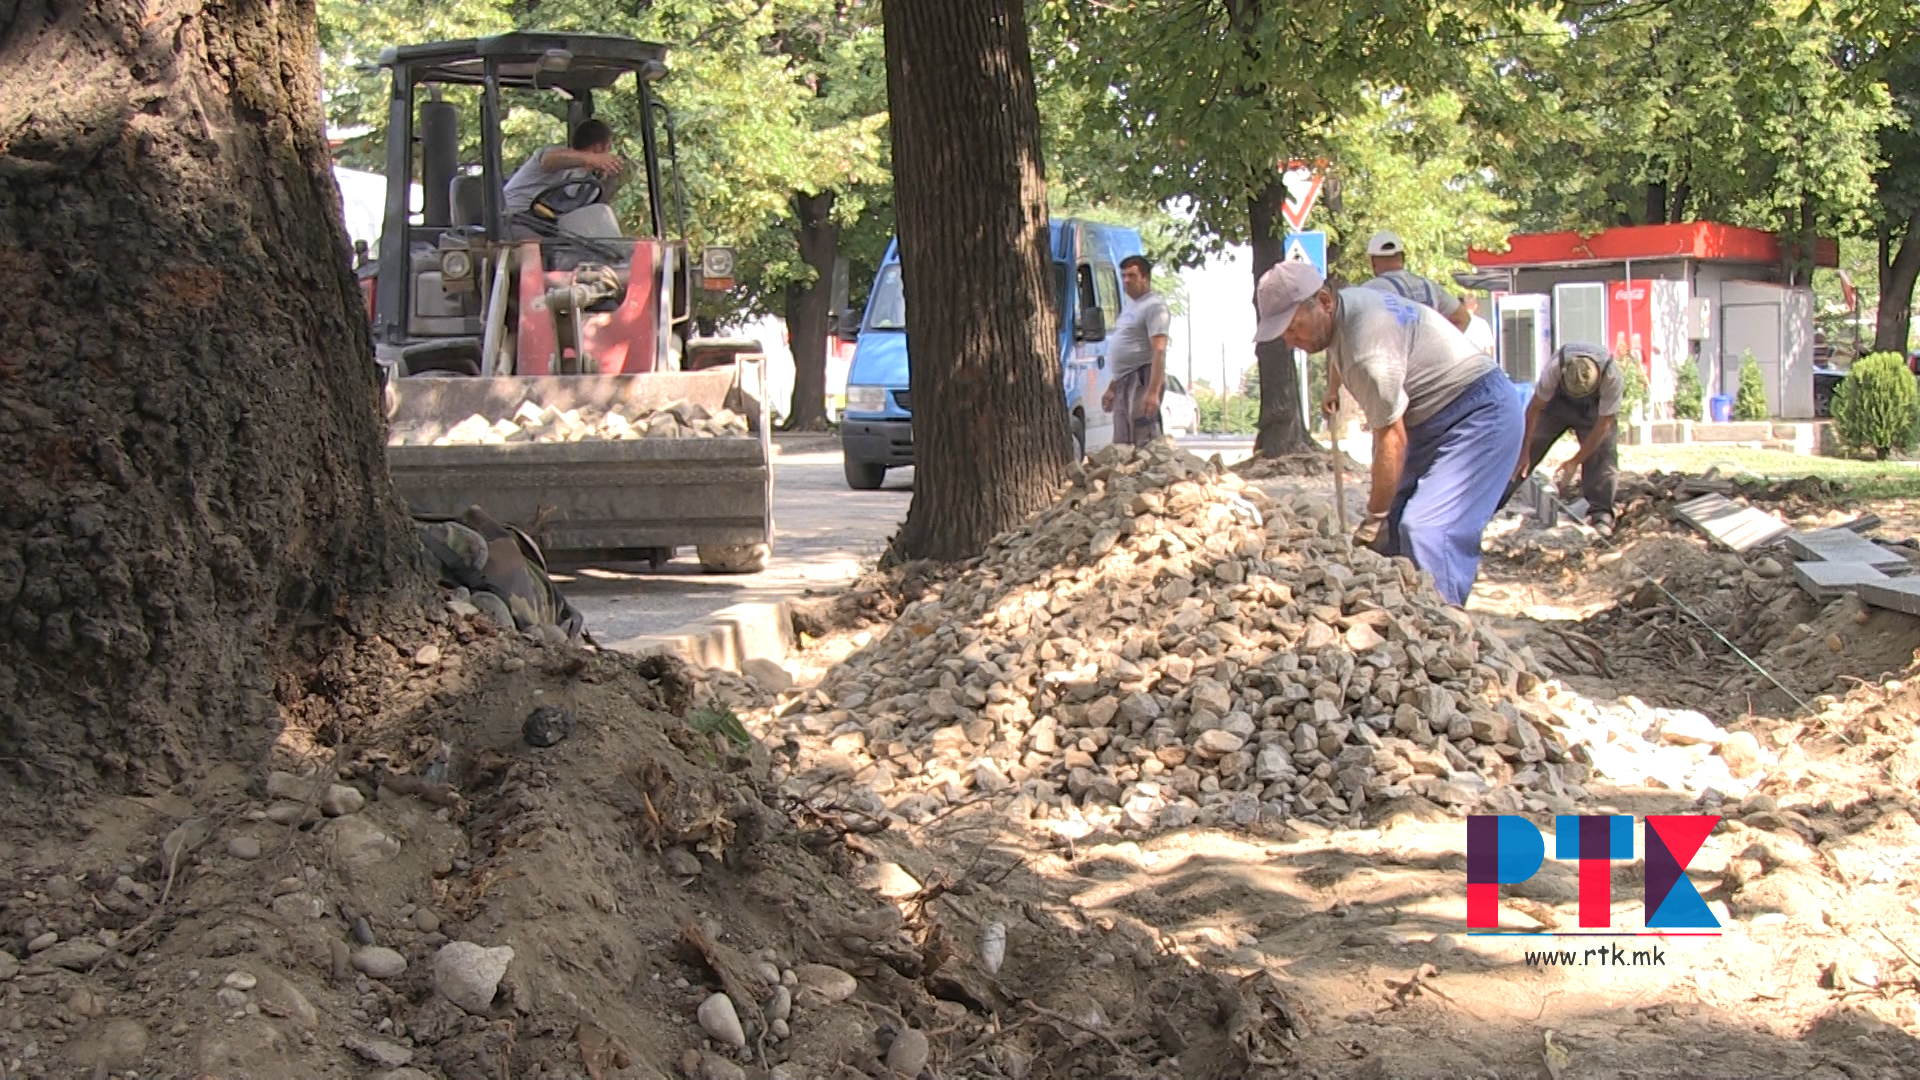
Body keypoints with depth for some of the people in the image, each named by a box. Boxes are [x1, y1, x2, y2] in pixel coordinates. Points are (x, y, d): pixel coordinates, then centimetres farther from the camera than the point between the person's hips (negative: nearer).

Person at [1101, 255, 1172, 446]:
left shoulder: (1154, 306, -10)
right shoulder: (1132, 307, 22)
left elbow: (1159, 351, -19)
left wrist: (1153, 391, -28)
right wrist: (1111, 388, 26)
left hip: (1142, 380, -10)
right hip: (1124, 382, 10)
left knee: (1145, 441, -16)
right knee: (1121, 445, 11)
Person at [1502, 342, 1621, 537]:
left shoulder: (1611, 377, -38)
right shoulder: (1554, 367, -38)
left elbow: (1604, 424, -28)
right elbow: (1535, 409, -25)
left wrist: (1576, 461, -26)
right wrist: (1524, 452, -20)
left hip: (1595, 406, 0)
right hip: (1557, 400, 0)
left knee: (1602, 454, -21)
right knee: (1521, 455, -5)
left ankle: (1600, 514, -17)